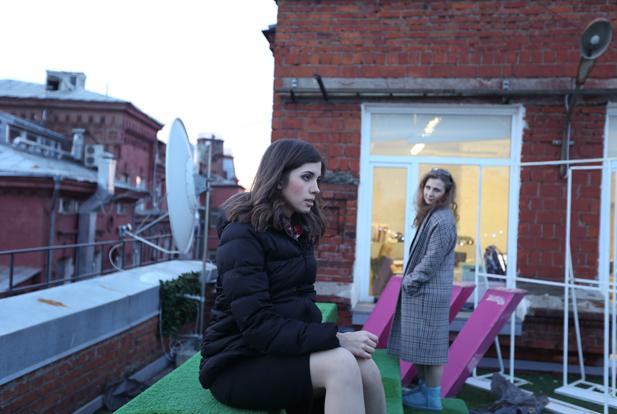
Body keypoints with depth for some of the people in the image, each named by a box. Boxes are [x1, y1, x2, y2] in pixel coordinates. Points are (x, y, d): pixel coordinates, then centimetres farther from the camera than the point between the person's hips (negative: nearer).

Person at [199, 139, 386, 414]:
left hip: (284, 351, 7)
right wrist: (336, 339, -25)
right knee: (341, 364, -29)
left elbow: (302, 302, 9)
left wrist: (339, 338, -9)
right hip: (239, 363, -6)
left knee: (366, 368, -20)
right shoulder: (242, 234, -15)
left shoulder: (298, 231, 10)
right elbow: (257, 325, -22)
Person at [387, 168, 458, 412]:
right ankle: (424, 387, 28)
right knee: (421, 343, 16)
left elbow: (433, 259, -19)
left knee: (428, 343, 0)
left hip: (429, 291, -10)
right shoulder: (430, 214, 14)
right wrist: (410, 279, 11)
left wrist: (411, 281, -11)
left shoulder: (443, 220, -17)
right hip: (420, 289, 10)